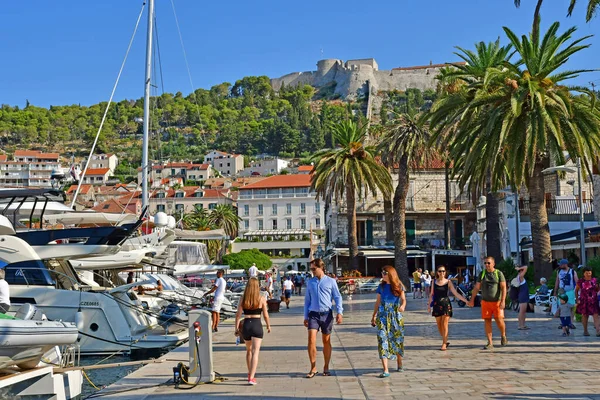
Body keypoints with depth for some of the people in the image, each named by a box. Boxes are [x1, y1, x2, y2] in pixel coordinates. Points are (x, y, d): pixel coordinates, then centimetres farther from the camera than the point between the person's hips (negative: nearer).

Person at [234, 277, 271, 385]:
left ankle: (250, 374, 36)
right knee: (255, 352, -3)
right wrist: (268, 326, 15)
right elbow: (265, 315, 0)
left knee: (249, 350, 22)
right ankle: (251, 377, -13)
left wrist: (236, 328, 7)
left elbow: (238, 314, 0)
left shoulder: (243, 299, 2)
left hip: (246, 325, 3)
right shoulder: (262, 299, -3)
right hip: (257, 325, -3)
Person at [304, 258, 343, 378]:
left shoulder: (330, 281, 2)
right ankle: (313, 368, -2)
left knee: (326, 341, 8)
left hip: (326, 314, -1)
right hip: (313, 314, 1)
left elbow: (337, 297, 3)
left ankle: (326, 368, 21)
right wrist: (306, 316, 11)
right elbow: (307, 300, 14)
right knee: (311, 340, -11)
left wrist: (339, 312, -8)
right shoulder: (310, 282, 9)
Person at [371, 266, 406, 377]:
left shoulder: (398, 286, 1)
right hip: (383, 316, 1)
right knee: (382, 341, -10)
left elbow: (403, 299, 4)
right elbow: (378, 302, 12)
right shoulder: (381, 287, 6)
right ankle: (385, 370, -13)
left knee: (398, 340, 9)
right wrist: (373, 316, 14)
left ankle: (399, 364, 33)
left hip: (396, 316, -1)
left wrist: (402, 306, -19)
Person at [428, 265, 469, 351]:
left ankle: (444, 344, 2)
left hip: (446, 304, -2)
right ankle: (445, 341, 23)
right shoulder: (434, 281, 5)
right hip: (437, 305, 3)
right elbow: (431, 294, 11)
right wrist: (429, 305, 10)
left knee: (444, 325, -6)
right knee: (439, 326, 5)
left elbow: (456, 293, -6)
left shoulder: (448, 282, -2)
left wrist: (466, 301, -13)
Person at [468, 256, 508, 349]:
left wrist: (503, 301, -17)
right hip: (485, 302, 3)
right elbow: (476, 287, 10)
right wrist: (472, 300, 5)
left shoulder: (499, 274, -2)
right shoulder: (482, 274, 8)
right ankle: (490, 343, 5)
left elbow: (503, 288, -7)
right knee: (487, 321, 0)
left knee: (499, 320, -8)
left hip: (497, 302, -3)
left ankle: (503, 336, 22)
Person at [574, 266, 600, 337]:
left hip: (593, 301, 1)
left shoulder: (594, 280, 2)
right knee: (585, 315, 9)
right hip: (584, 301, -1)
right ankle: (585, 331, 23)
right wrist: (577, 299, 0)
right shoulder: (580, 281, -3)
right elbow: (576, 290, 7)